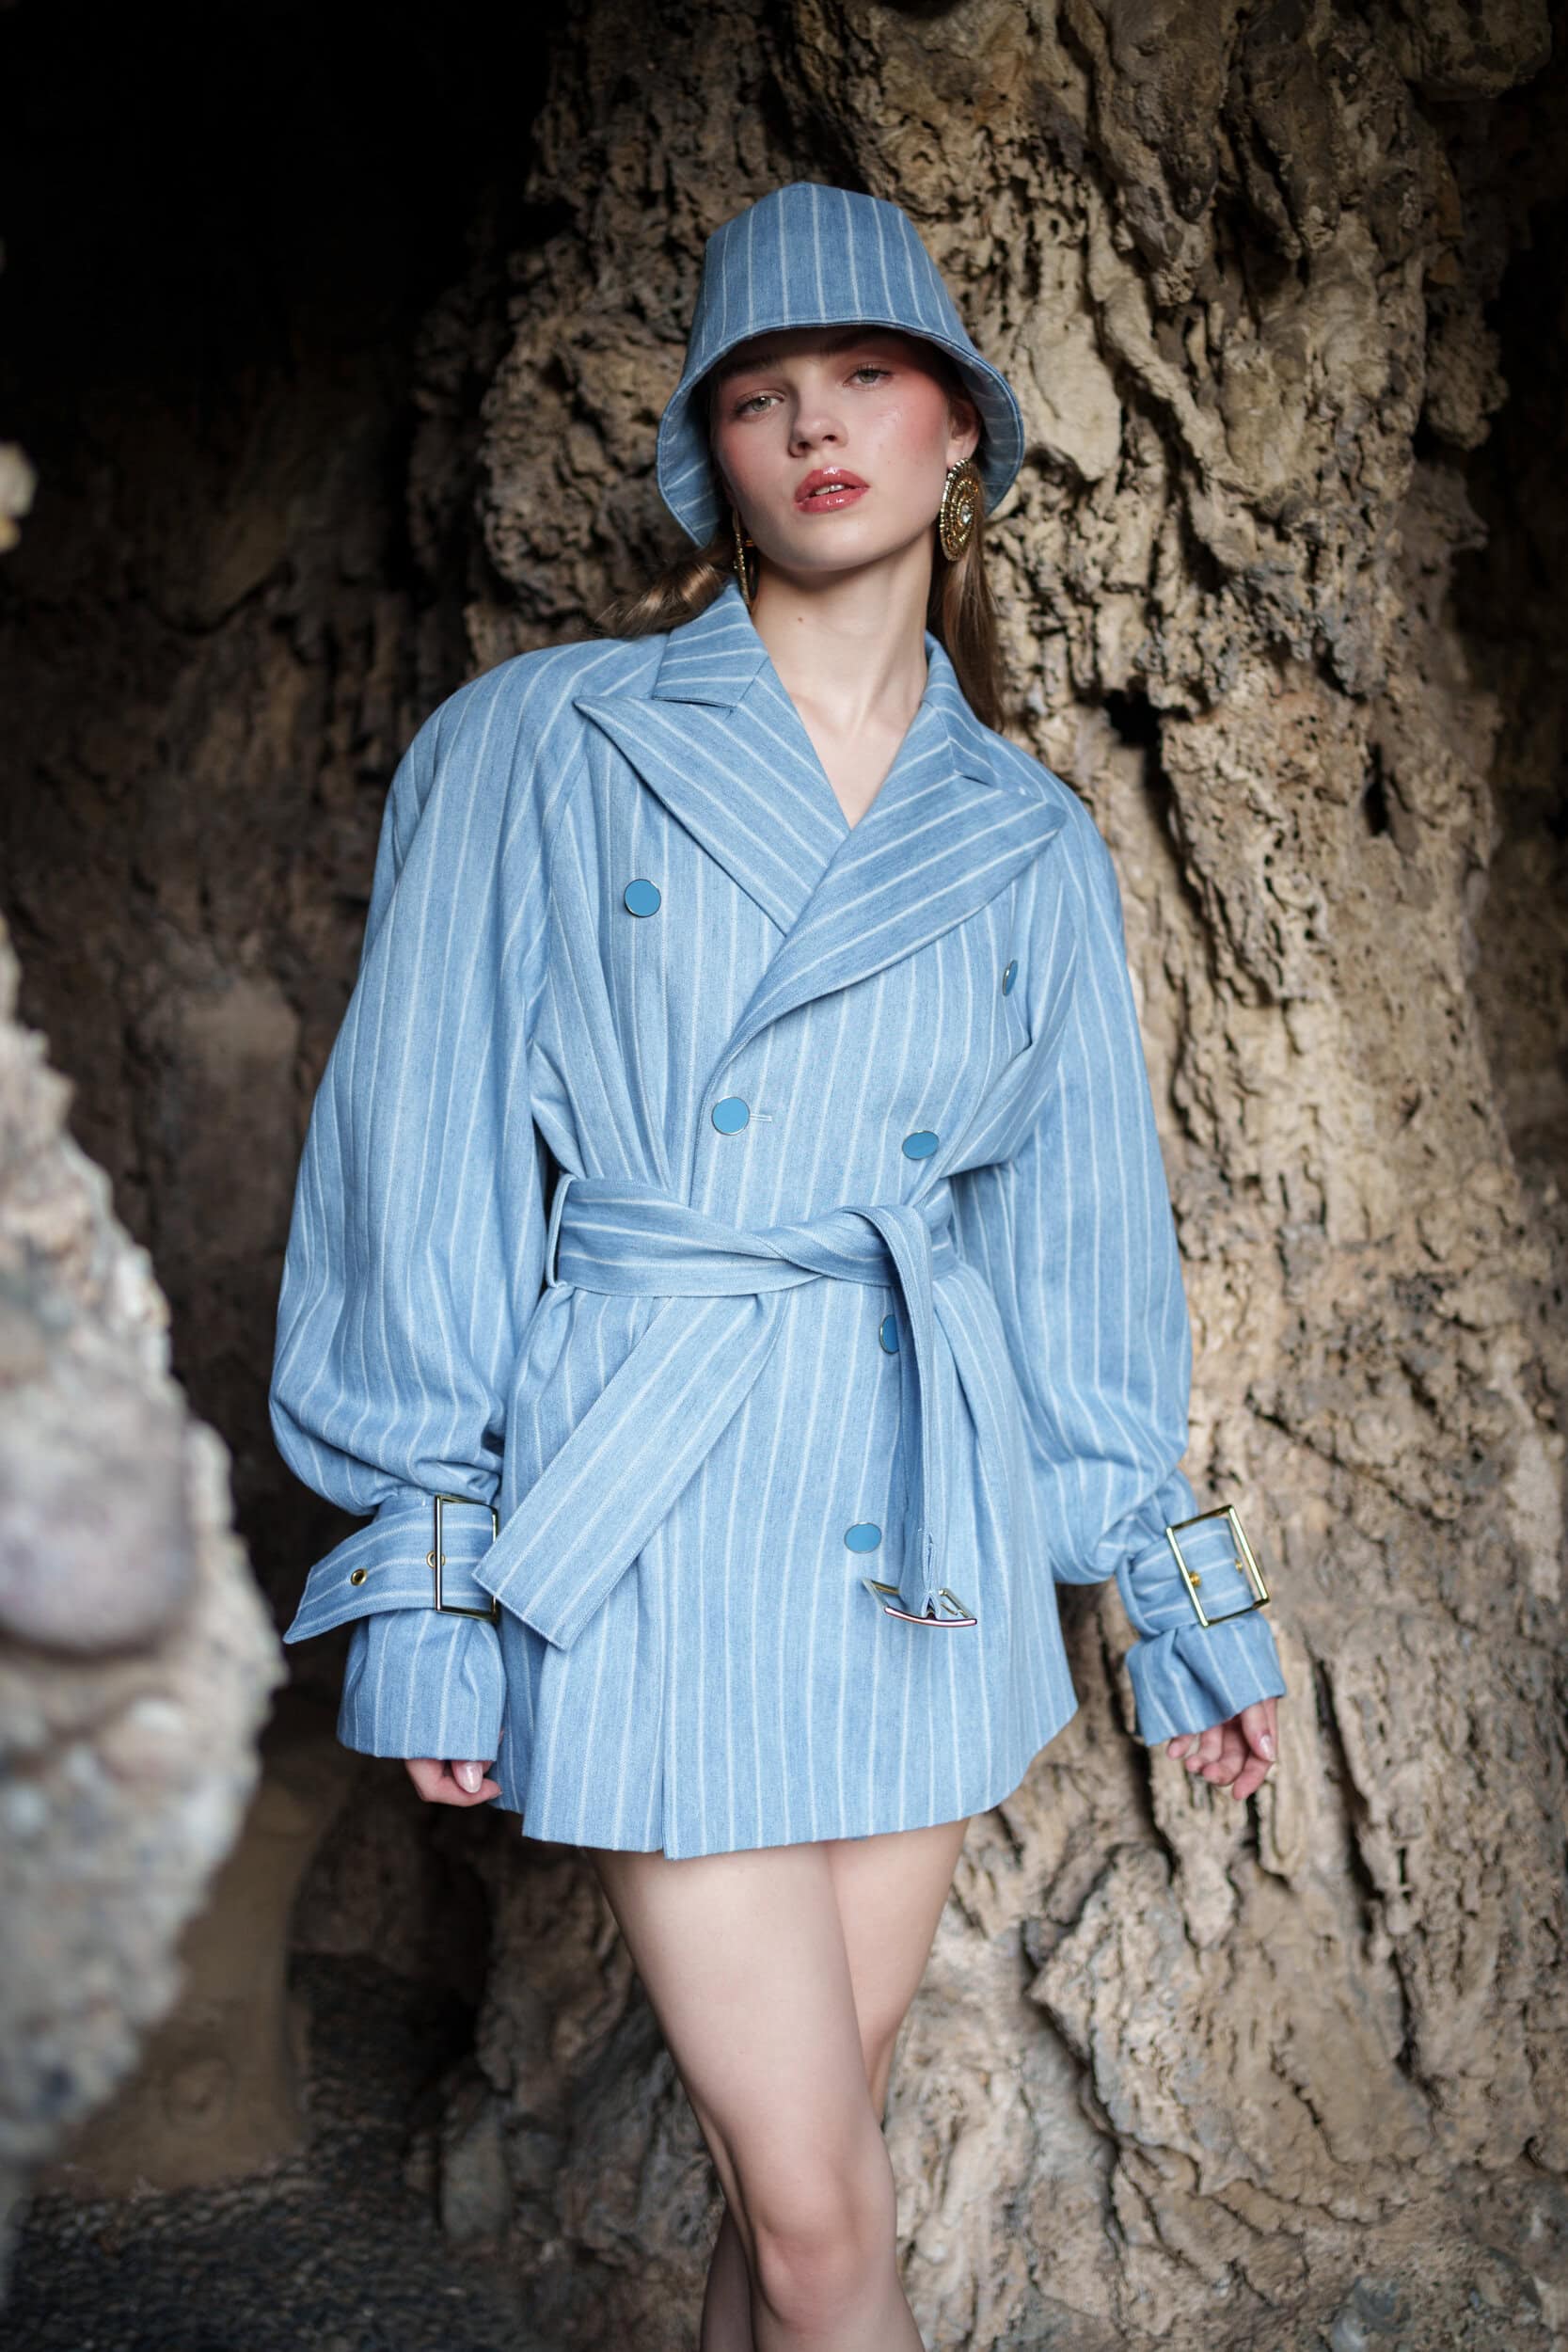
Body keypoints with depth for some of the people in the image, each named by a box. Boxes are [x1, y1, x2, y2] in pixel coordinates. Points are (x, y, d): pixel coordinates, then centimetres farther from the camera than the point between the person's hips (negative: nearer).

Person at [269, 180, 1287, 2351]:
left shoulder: (1032, 846, 8)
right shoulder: (544, 744, -1)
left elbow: (1082, 1236, 13)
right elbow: (429, 1160, -2)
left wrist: (1180, 1589, 14)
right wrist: (426, 1578, -5)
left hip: (926, 1525, 4)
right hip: (654, 1518, -3)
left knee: (807, 2159, 13)